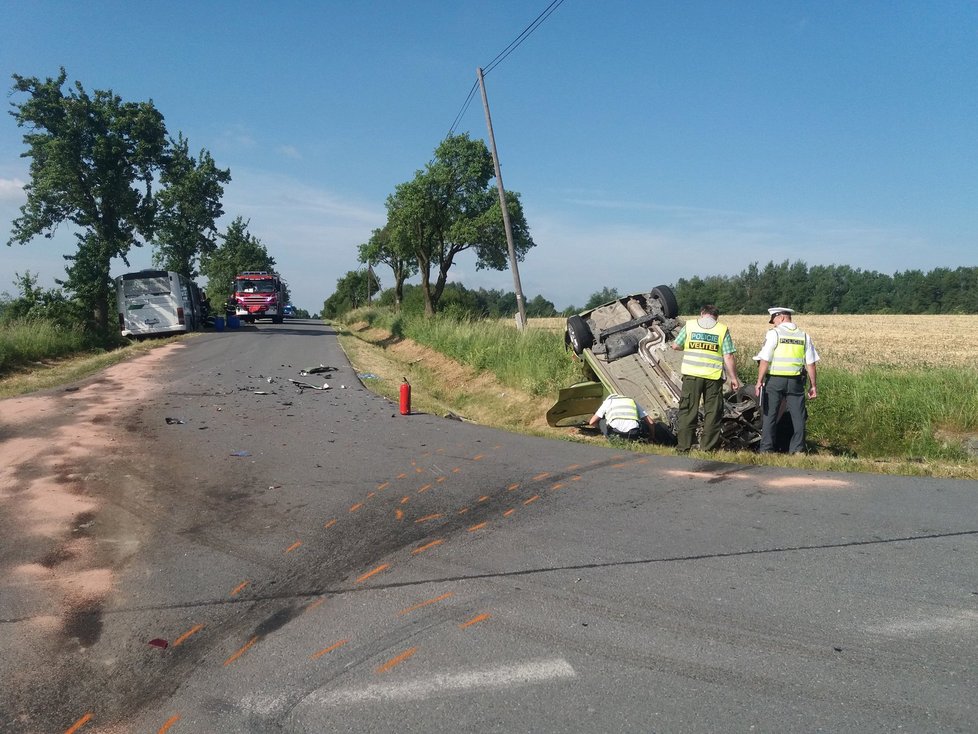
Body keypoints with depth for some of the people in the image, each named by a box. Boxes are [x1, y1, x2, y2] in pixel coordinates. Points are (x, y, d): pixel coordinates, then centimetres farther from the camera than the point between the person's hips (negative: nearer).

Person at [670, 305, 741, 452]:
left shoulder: (689, 325, 4)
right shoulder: (722, 329, 3)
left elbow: (676, 345, 9)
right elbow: (728, 357, -1)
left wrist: (672, 345, 32)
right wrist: (733, 378, 5)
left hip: (692, 375, 0)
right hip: (714, 376, 0)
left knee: (687, 411, 6)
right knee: (712, 412, 9)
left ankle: (683, 446, 7)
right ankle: (708, 447, 10)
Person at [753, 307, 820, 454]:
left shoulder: (774, 333, -4)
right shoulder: (804, 336, 9)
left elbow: (765, 360, -10)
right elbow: (811, 363, 8)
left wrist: (759, 381, -7)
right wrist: (813, 385, 12)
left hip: (775, 380, -3)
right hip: (795, 381, 3)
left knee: (770, 415, 3)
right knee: (798, 416, 8)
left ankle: (766, 450, 5)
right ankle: (797, 450, 7)